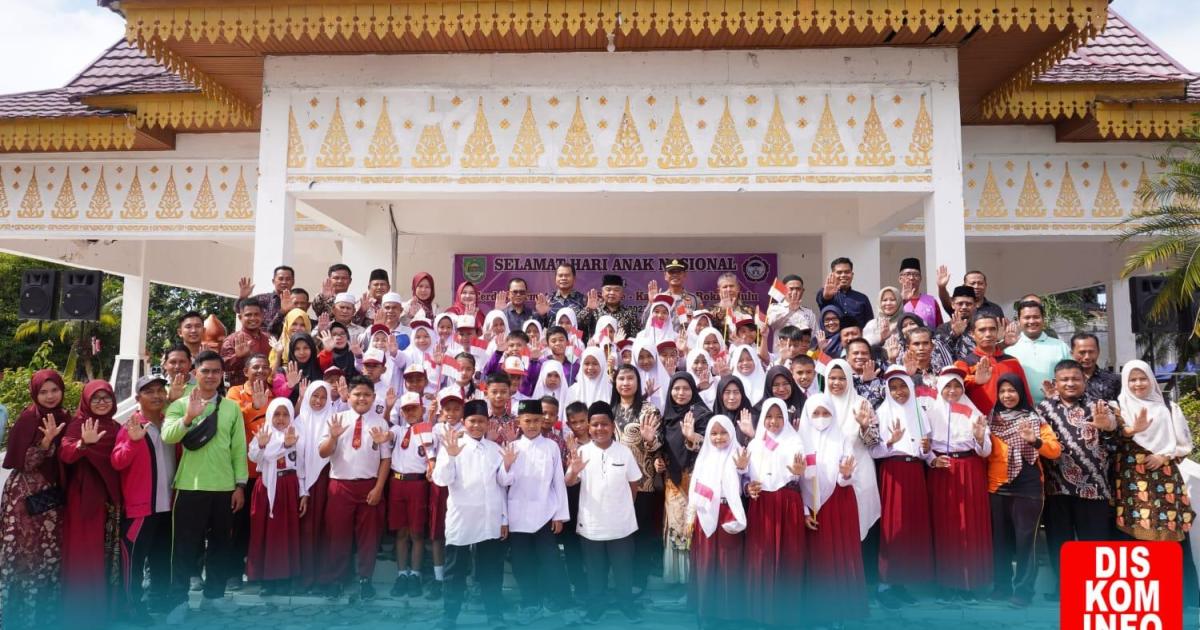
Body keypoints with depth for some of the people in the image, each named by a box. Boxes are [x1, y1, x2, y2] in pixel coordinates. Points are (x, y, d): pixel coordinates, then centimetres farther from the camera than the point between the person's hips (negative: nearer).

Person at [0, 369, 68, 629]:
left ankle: (45, 608, 22)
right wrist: (47, 440, -29)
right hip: (25, 494, -5)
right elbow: (23, 463, -16)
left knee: (51, 552, 9)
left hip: (52, 493, 6)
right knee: (26, 553, -2)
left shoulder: (63, 417, 6)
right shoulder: (28, 418, -12)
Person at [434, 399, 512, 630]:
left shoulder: (495, 448, 8)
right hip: (461, 520, -3)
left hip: (490, 521, 3)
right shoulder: (451, 445, -3)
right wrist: (451, 456, -25)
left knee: (491, 571, 10)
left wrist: (507, 466, -9)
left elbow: (502, 483, 10)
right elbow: (441, 479, -12)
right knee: (455, 571, 8)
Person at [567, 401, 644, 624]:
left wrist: (623, 505, 7)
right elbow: (568, 483, -13)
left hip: (620, 523, 0)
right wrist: (574, 471, -33)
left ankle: (626, 603, 33)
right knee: (594, 569, 15)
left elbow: (634, 483, 4)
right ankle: (596, 605, 33)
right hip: (591, 523, 0)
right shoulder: (582, 452, -8)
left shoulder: (624, 451, -6)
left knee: (623, 567, 14)